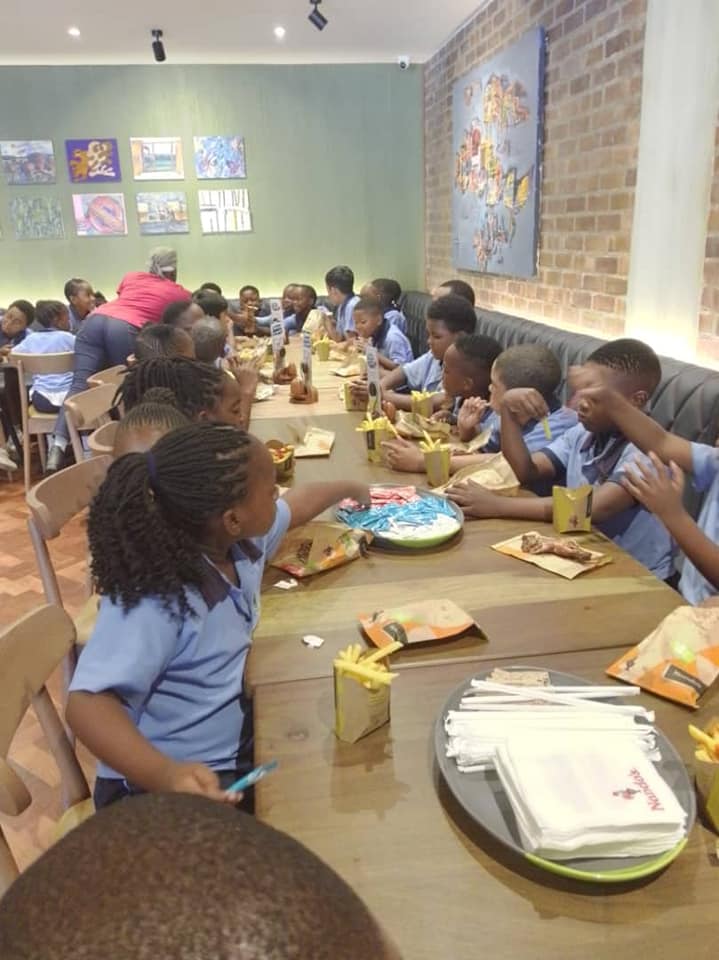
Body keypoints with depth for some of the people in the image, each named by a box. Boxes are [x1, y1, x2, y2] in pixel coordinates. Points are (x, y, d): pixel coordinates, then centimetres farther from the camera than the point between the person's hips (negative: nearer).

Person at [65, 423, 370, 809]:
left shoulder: (240, 540, -5)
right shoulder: (154, 600, -30)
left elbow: (296, 504, 16)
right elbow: (87, 704, -36)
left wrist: (348, 488, 33)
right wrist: (166, 774, -51)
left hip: (236, 750, 8)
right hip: (162, 788, -8)